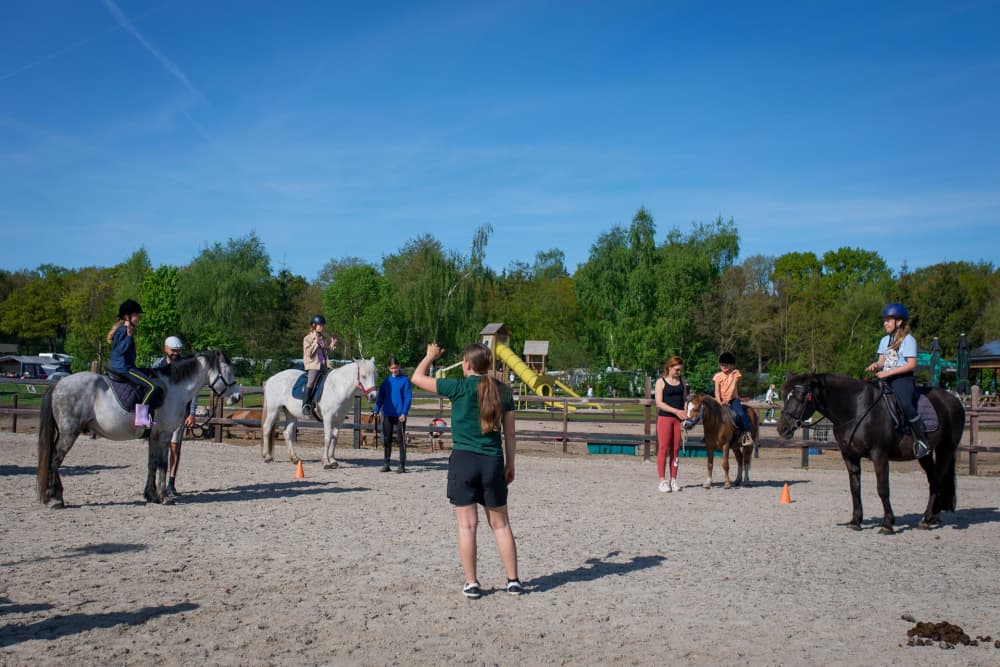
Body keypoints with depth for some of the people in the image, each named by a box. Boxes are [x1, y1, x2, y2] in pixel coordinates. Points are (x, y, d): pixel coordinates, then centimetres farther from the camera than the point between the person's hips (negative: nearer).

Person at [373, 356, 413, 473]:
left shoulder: (404, 380, -4)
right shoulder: (386, 380, 8)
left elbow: (408, 397, -7)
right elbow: (381, 396, 9)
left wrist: (404, 413, -16)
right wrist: (376, 409, -2)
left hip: (399, 415, -4)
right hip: (387, 414, 4)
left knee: (401, 440, 0)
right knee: (387, 440, 10)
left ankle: (402, 465, 5)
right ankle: (386, 464, 18)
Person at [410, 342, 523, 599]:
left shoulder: (460, 388, -8)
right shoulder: (503, 391, 3)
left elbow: (417, 378, 1)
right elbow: (510, 433, 7)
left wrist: (431, 356, 17)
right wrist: (510, 464, 16)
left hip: (463, 460, -3)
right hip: (493, 461, 3)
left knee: (467, 524, 4)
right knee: (501, 524, 13)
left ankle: (471, 583, 7)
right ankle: (513, 581, 16)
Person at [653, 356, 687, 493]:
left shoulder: (681, 381, 11)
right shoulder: (661, 381, -4)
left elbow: (685, 399, 15)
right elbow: (659, 403, -11)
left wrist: (686, 412, -4)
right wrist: (676, 411, -20)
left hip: (679, 418, 5)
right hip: (664, 418, -5)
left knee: (675, 449, 7)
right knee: (663, 448, -3)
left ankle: (673, 480, 13)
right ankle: (662, 481, 1)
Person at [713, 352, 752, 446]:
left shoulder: (735, 373, -1)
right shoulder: (718, 376, 5)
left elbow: (733, 387, -11)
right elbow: (717, 390, -3)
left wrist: (727, 400, -21)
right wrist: (719, 401, -20)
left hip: (733, 399, -3)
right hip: (721, 400, 3)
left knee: (741, 413, -26)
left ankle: (747, 434, -23)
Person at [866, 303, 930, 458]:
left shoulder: (908, 340, -5)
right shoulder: (885, 340, 18)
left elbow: (912, 364, -13)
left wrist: (888, 372, -19)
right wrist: (876, 365, -7)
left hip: (903, 378, -8)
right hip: (886, 379, 8)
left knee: (905, 404, -29)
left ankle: (922, 440, -19)